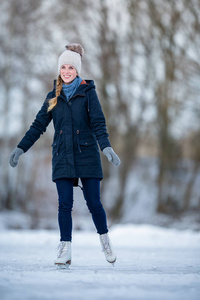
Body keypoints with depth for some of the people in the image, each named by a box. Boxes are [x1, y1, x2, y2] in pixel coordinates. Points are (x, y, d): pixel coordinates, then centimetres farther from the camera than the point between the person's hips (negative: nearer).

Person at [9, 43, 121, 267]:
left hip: (87, 155, -2)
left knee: (93, 202, -2)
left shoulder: (88, 92, 1)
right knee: (64, 204, -4)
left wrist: (106, 147, -22)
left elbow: (98, 122, -8)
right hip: (62, 156, 2)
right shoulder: (53, 96, 10)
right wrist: (21, 148, 6)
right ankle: (65, 250, 1)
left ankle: (105, 240, 21)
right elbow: (38, 125, 12)